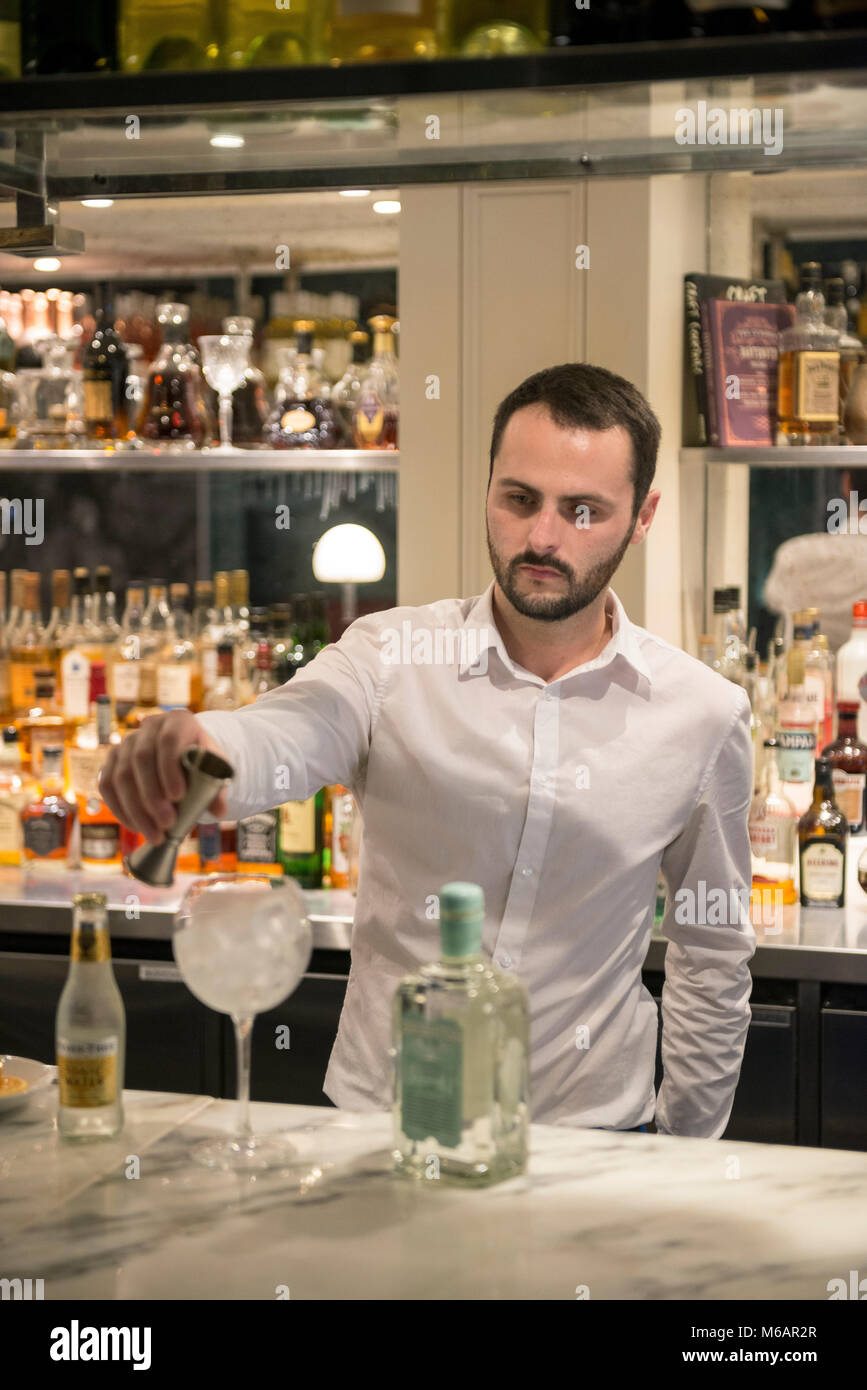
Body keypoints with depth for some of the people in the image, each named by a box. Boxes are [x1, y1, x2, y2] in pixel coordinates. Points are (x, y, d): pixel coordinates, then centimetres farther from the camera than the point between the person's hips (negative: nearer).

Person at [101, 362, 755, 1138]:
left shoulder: (705, 716, -1)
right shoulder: (393, 655, -5)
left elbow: (714, 954, 10)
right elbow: (286, 737, -26)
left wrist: (685, 1164, 13)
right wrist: (189, 747, -49)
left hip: (590, 1135, 0)